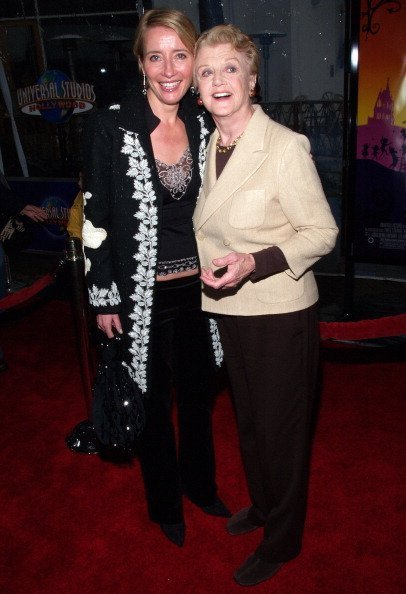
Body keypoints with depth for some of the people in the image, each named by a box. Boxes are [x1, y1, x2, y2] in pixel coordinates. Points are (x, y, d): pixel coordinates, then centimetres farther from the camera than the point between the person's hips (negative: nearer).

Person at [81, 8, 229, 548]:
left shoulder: (204, 127, 1)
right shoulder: (111, 126, -12)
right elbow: (95, 217, -9)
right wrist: (103, 298, -8)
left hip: (198, 289, 4)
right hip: (142, 296, -4)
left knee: (199, 395, 20)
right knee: (153, 402, 15)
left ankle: (200, 485, 46)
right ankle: (165, 503, 40)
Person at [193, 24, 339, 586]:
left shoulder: (285, 147, -18)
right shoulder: (211, 146, 4)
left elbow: (322, 232, -16)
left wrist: (254, 263, -27)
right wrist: (214, 265, 8)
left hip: (280, 313, -7)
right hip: (230, 310, 7)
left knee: (281, 429, 11)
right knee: (248, 420, 24)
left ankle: (281, 541, 35)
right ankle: (261, 503, 50)